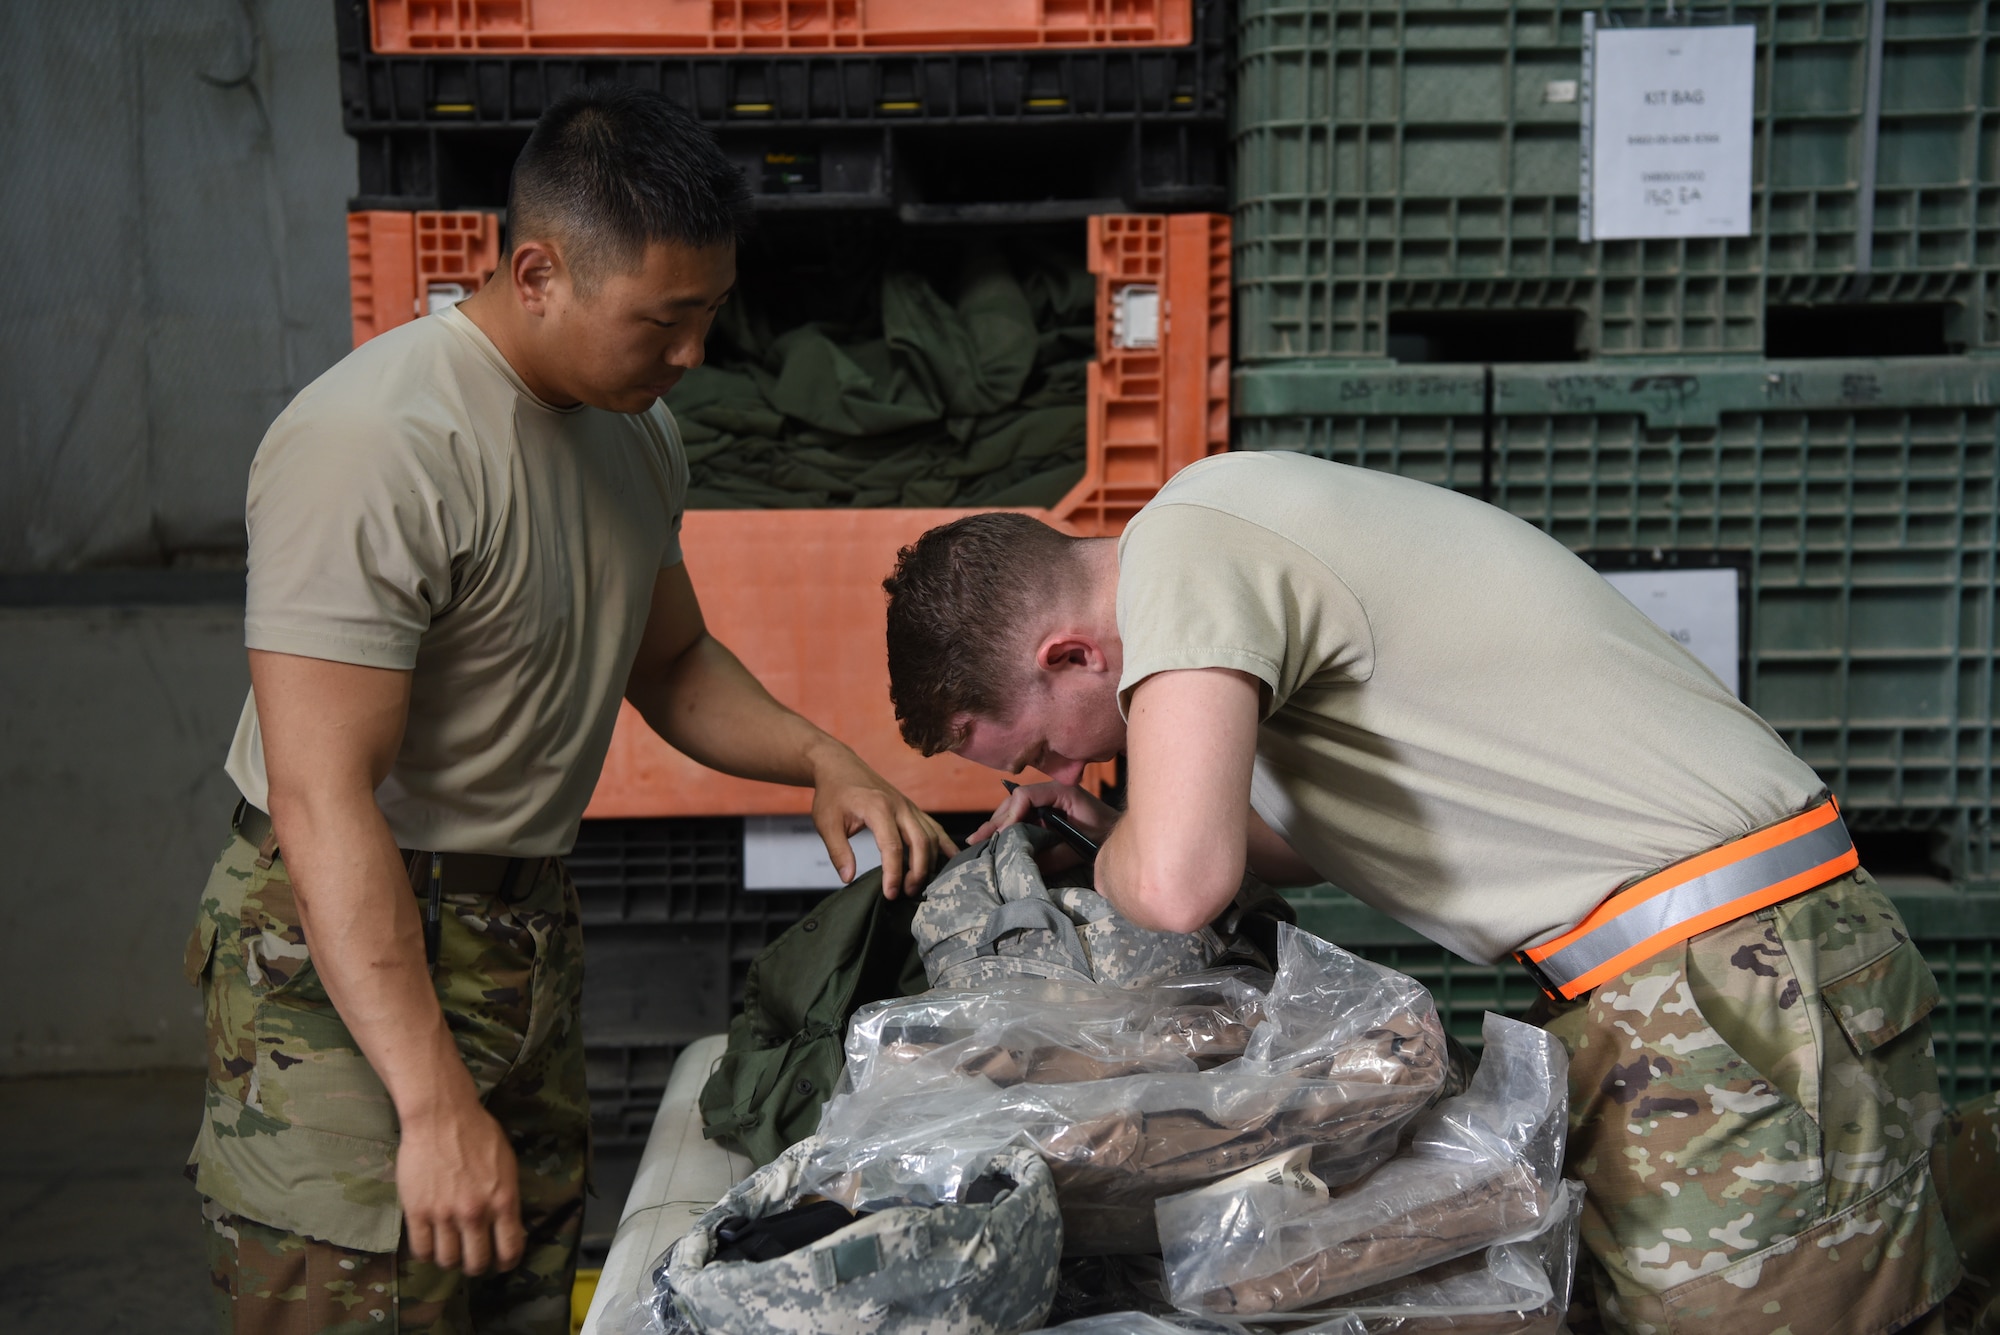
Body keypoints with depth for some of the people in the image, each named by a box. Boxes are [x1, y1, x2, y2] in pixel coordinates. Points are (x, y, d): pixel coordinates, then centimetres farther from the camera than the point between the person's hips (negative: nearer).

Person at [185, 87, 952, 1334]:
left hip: (532, 934, 8)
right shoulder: (378, 444, -23)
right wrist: (436, 1104, -28)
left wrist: (824, 760, 1)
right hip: (349, 952, -8)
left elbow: (672, 661, 19)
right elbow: (323, 802, -26)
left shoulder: (635, 426, 6)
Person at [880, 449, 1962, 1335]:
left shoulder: (1183, 546, -16)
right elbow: (1347, 833, 23)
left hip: (1728, 985, -10)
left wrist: (1115, 862, -6)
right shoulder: (1244, 532, 13)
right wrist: (1115, 830, 13)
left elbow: (1178, 886, -30)